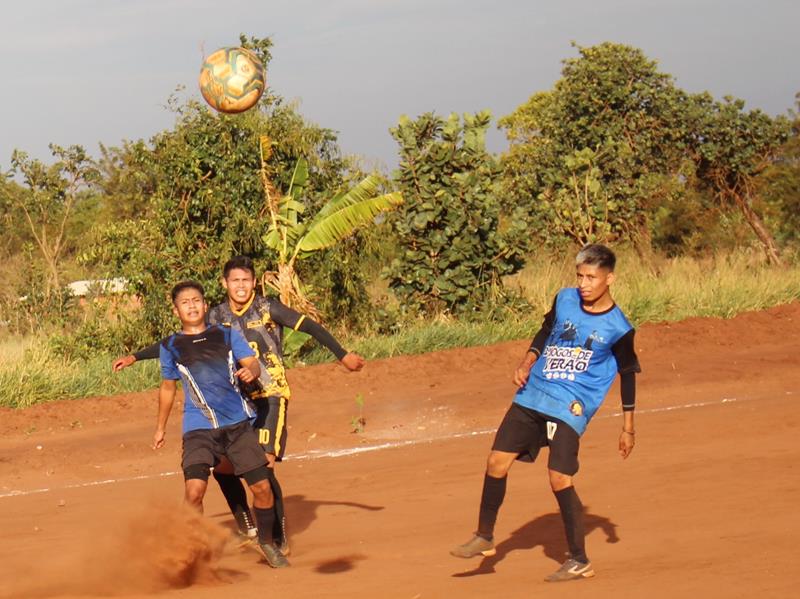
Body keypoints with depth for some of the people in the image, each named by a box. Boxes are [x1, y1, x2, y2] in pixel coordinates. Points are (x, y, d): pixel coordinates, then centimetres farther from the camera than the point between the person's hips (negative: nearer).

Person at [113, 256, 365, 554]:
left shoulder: (268, 308, -5)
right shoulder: (217, 317, 5)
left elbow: (310, 327, -3)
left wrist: (343, 355, -7)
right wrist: (135, 357, 11)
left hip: (270, 396, -4)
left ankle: (279, 536, -1)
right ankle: (244, 519, 19)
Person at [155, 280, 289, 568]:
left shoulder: (228, 335, 8)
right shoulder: (170, 347, 8)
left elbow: (252, 363, 1)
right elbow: (168, 386, 21)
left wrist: (250, 371, -24)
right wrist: (160, 428, 26)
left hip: (239, 424, 1)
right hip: (199, 429, -1)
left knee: (262, 486, -2)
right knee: (194, 490, -19)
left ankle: (267, 541, 23)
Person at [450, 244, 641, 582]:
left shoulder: (617, 328, -8)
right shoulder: (564, 299, 3)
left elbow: (628, 375, 2)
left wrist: (628, 428, 3)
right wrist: (527, 363, 2)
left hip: (571, 408, -5)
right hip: (532, 395, 5)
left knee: (559, 478, -12)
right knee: (497, 461, 3)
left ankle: (580, 562, 1)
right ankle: (484, 538, 20)